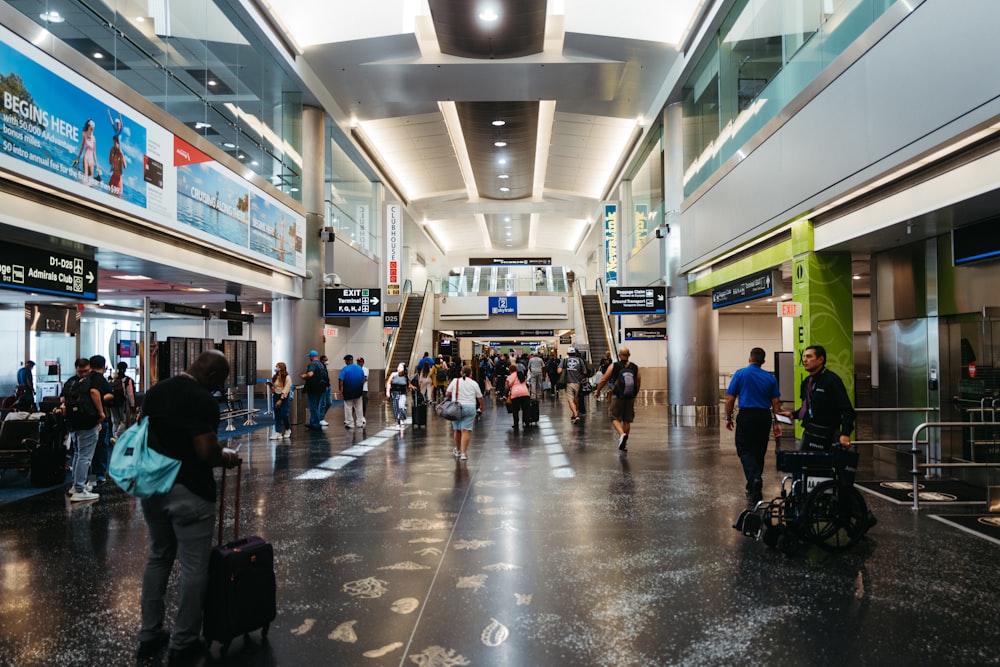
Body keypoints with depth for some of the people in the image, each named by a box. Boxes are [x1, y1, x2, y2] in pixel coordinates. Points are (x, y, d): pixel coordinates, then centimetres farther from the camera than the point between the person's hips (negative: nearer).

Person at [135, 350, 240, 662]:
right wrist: (227, 457, -4)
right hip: (189, 492, -8)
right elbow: (206, 452, -23)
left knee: (158, 558, 20)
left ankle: (149, 635, 27)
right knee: (193, 567, 4)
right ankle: (183, 643, 13)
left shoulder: (154, 391, 7)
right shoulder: (203, 400, -19)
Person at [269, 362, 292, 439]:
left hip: (284, 397, -5)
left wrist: (281, 400, -17)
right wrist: (271, 386, -6)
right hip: (276, 396, 5)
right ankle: (278, 432, 3)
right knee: (277, 415, 2)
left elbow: (286, 390, -14)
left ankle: (288, 430, 20)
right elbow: (272, 386, 18)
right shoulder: (274, 377, 6)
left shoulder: (287, 377, -12)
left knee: (284, 414, -3)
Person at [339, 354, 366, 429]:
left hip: (348, 392, -4)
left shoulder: (345, 369, -12)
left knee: (348, 407, 6)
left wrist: (341, 390, -11)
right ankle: (359, 423, 15)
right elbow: (363, 380, 7)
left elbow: (340, 380, -19)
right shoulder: (360, 368, 2)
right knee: (358, 407, 12)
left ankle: (350, 424, 7)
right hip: (358, 392, 4)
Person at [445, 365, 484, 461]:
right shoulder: (474, 383, 3)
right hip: (470, 407, -1)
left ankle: (457, 450, 27)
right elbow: (480, 398, 6)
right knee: (466, 431, -6)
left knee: (457, 430, 14)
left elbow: (447, 394, 4)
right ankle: (463, 453, -12)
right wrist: (481, 407, 23)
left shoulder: (455, 381, 4)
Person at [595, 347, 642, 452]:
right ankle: (624, 443, 18)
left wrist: (598, 391, 14)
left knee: (615, 418, 6)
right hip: (630, 397, 3)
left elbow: (603, 380, -1)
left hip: (617, 396, -3)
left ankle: (622, 434, -20)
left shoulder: (614, 366, -2)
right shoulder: (635, 367, 5)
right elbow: (638, 383, 9)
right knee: (627, 420, 13)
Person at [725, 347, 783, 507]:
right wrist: (777, 422, 11)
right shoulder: (770, 378, 6)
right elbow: (776, 402, 4)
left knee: (745, 451, -1)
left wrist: (728, 418, 5)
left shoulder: (740, 374, -3)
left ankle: (754, 480, -25)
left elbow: (730, 399, -4)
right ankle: (755, 487, 24)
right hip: (764, 417, 4)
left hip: (746, 416, -4)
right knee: (759, 452, 14)